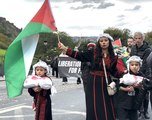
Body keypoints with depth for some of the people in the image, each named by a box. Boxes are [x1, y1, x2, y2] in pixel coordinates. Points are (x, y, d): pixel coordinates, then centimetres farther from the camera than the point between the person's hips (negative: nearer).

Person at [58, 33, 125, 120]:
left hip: (106, 84, 2)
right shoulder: (93, 53, -3)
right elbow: (79, 55, -9)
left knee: (107, 110, 4)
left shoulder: (113, 57, 2)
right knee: (94, 109, 3)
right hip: (94, 83, -1)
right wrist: (64, 48, -16)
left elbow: (114, 72, 8)